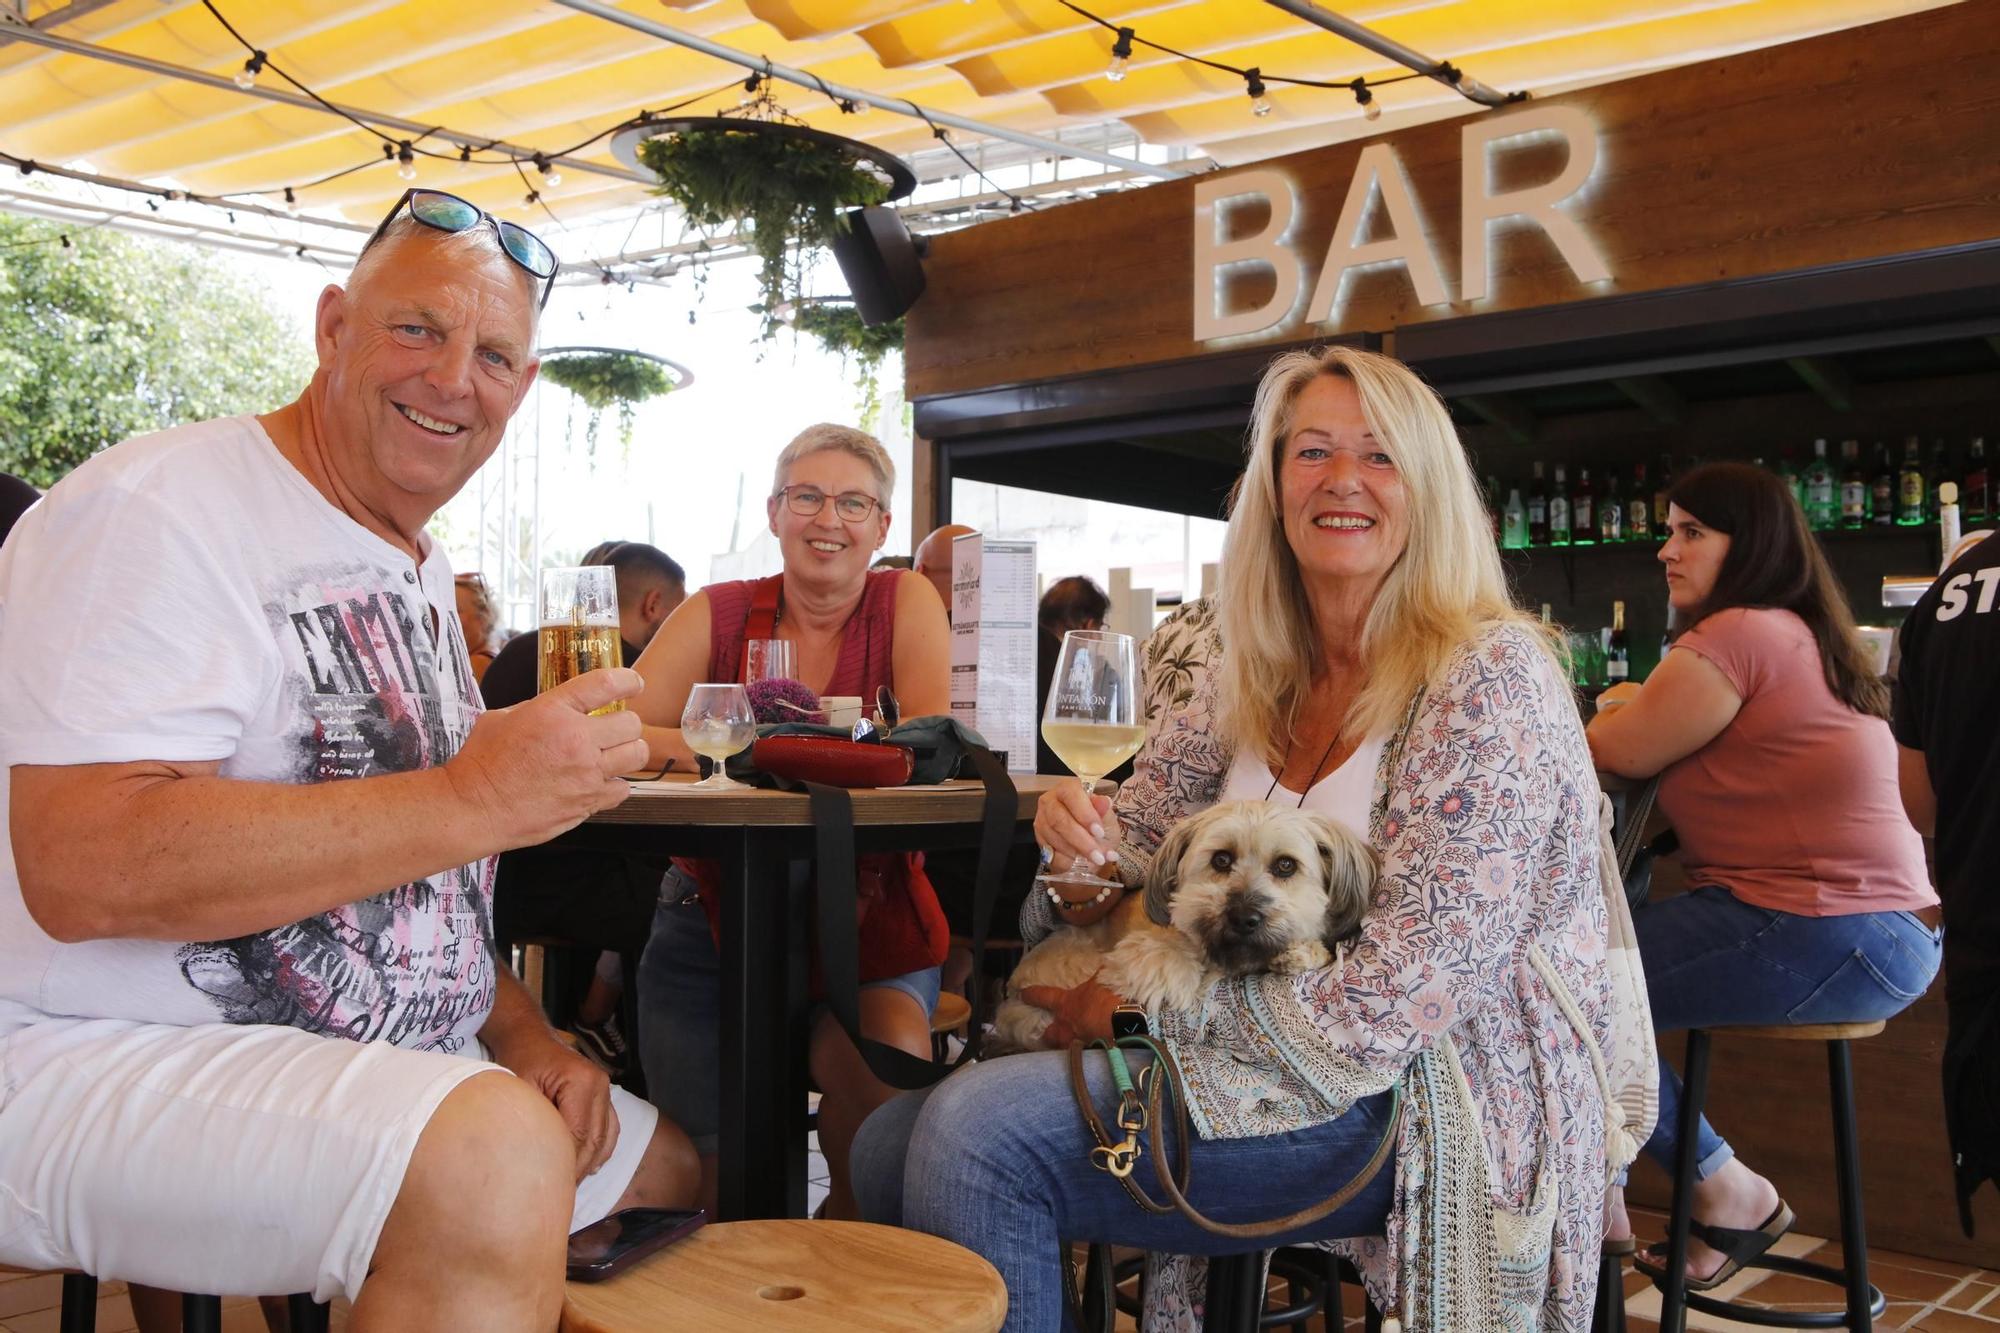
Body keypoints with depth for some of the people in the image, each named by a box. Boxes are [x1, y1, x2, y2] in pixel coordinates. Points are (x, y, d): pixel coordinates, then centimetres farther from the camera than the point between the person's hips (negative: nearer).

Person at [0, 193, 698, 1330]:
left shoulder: (421, 570, 16)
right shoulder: (160, 513, -15)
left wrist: (521, 1033, 4)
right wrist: (470, 799, -29)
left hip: (380, 1066, 9)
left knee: (678, 1173, 13)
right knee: (490, 1156, -34)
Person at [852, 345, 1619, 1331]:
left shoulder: (1489, 679, -14)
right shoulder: (1246, 675, 7)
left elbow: (1393, 1003, -20)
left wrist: (1136, 1008, -14)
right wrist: (1085, 863, -13)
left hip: (1429, 1102, -6)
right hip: (1276, 1056, 7)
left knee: (975, 1134, -22)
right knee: (891, 1141, -9)